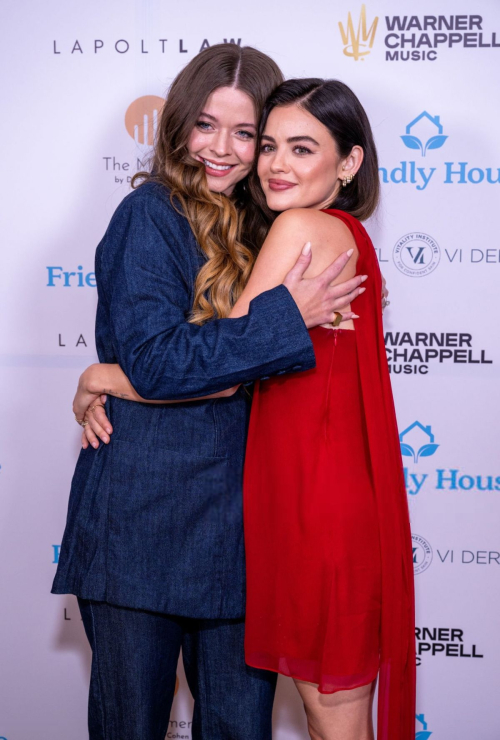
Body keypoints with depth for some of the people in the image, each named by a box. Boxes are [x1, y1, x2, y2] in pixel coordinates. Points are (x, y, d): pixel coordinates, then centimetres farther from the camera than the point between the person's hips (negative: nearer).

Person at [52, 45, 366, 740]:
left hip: (236, 517, 6)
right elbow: (153, 361, -18)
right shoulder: (150, 214, -8)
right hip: (142, 518, -5)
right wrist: (286, 319, -17)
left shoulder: (259, 226, 12)